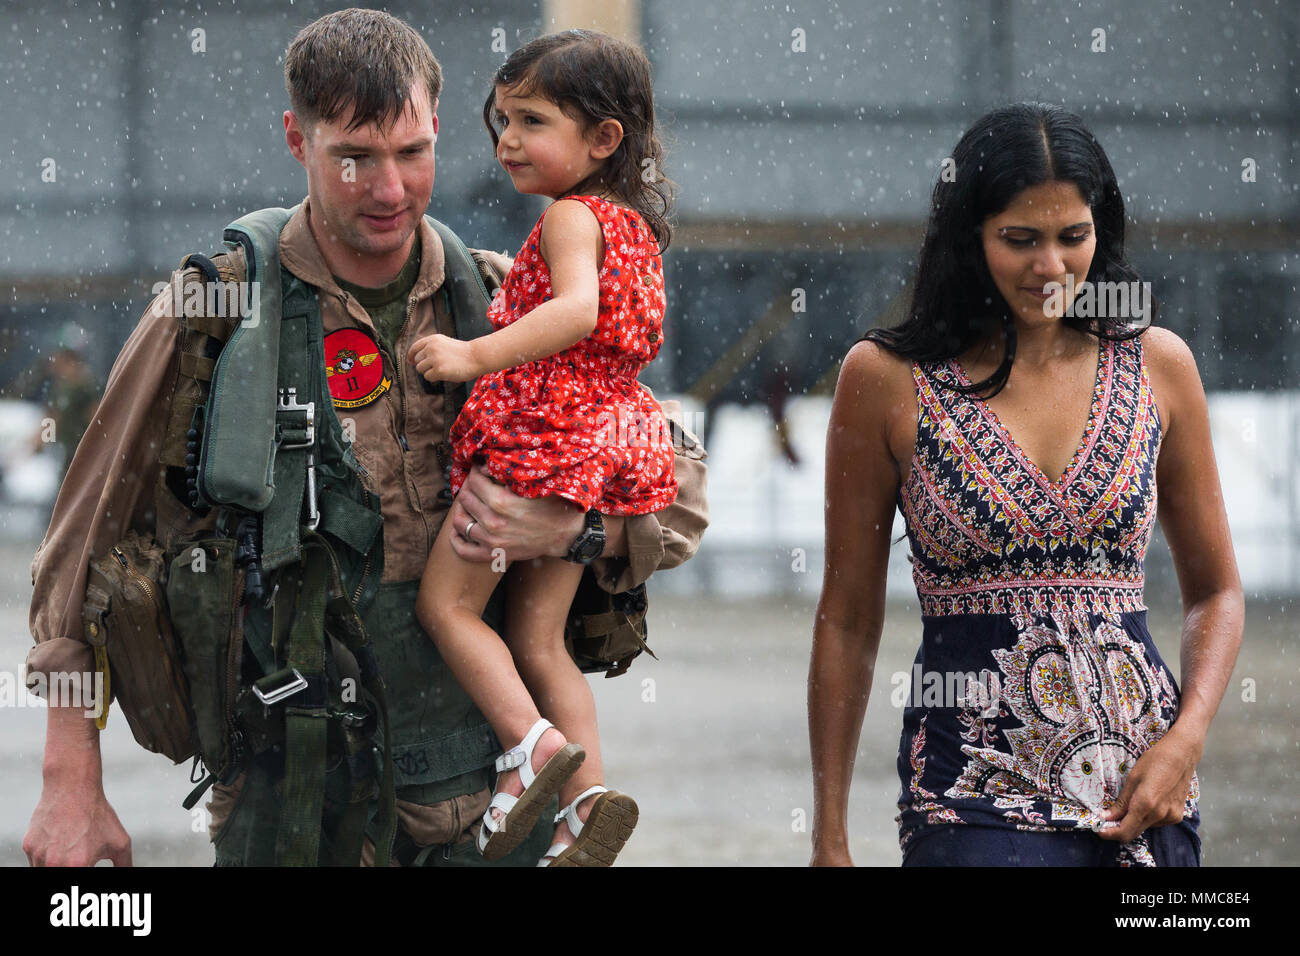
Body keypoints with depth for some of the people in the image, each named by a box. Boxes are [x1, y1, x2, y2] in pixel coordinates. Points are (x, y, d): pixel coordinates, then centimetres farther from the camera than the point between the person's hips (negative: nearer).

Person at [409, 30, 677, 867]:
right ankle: (589, 795, -1)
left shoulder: (569, 216, -11)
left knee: (445, 601, -1)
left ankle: (533, 742, -14)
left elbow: (576, 310, -29)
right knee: (537, 636, 10)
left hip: (543, 431, -9)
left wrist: (475, 355, -31)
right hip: (613, 440, 9)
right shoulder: (635, 224, 17)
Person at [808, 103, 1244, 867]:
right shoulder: (888, 378, 0)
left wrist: (1185, 740, -2)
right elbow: (848, 620, 5)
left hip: (1142, 794, 3)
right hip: (973, 794, -3)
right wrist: (830, 838, 4)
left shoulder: (1157, 365, 7)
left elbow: (1216, 590, 15)